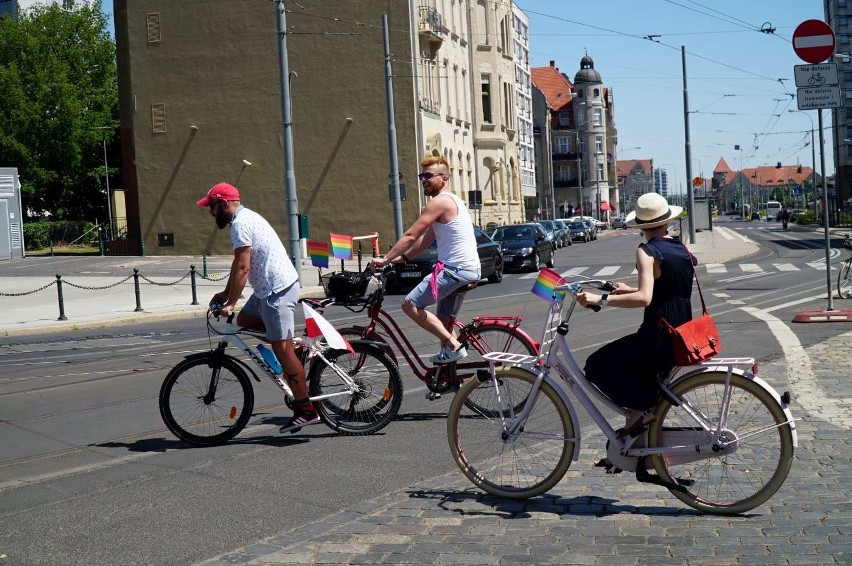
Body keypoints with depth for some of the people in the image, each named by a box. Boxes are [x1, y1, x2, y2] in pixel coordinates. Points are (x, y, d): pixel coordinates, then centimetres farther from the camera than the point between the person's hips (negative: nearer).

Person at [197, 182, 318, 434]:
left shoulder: (240, 223, -14)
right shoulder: (246, 217, 18)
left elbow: (242, 268, -20)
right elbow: (239, 265, 24)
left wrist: (230, 303, -19)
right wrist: (225, 293, 25)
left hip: (277, 289, -10)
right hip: (268, 288, 11)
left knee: (282, 348, -9)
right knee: (244, 321, 20)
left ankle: (306, 410, -6)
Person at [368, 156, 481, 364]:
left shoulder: (439, 202, -11)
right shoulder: (452, 200, 21)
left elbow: (410, 236, -14)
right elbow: (425, 239, 22)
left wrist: (385, 259, -9)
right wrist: (401, 257, 16)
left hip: (455, 269, -10)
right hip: (469, 269, 10)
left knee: (410, 304, -10)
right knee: (444, 322, 16)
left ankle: (454, 346, -10)